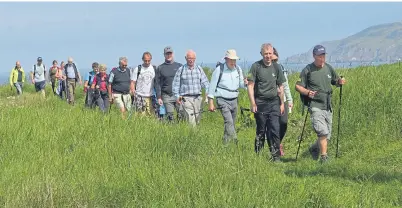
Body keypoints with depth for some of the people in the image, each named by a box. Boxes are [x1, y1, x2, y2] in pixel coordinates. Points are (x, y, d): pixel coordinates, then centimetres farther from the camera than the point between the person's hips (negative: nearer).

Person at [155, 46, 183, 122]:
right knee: (169, 116, 0)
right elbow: (158, 84, 7)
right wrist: (159, 97, -1)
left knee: (181, 115, -7)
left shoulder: (179, 66, 10)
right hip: (167, 96, 0)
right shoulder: (160, 68, 9)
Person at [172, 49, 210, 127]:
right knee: (191, 119, -15)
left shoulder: (199, 69, 11)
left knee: (198, 119, 7)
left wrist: (207, 91, -9)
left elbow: (204, 81, 9)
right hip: (186, 98, -4)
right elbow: (175, 84, 5)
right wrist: (177, 96, -5)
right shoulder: (181, 70, 3)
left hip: (197, 97, 4)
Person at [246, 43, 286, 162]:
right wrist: (253, 104, -10)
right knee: (261, 131, 4)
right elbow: (250, 85, -4)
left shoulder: (276, 67, 9)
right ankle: (257, 155, 15)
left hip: (274, 103, 3)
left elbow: (280, 86, 17)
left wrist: (282, 103, 14)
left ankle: (276, 156, -1)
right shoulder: (256, 66, -2)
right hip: (260, 102, -2)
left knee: (275, 130, -4)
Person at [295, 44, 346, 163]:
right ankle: (324, 157, -11)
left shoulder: (328, 68, 11)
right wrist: (307, 92, -19)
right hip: (315, 106, -6)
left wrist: (340, 82, -1)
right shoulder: (307, 70, -3)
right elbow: (298, 86, -1)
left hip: (328, 106, 6)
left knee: (327, 136, 11)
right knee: (322, 132, -19)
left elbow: (336, 81, 23)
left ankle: (314, 149, 37)